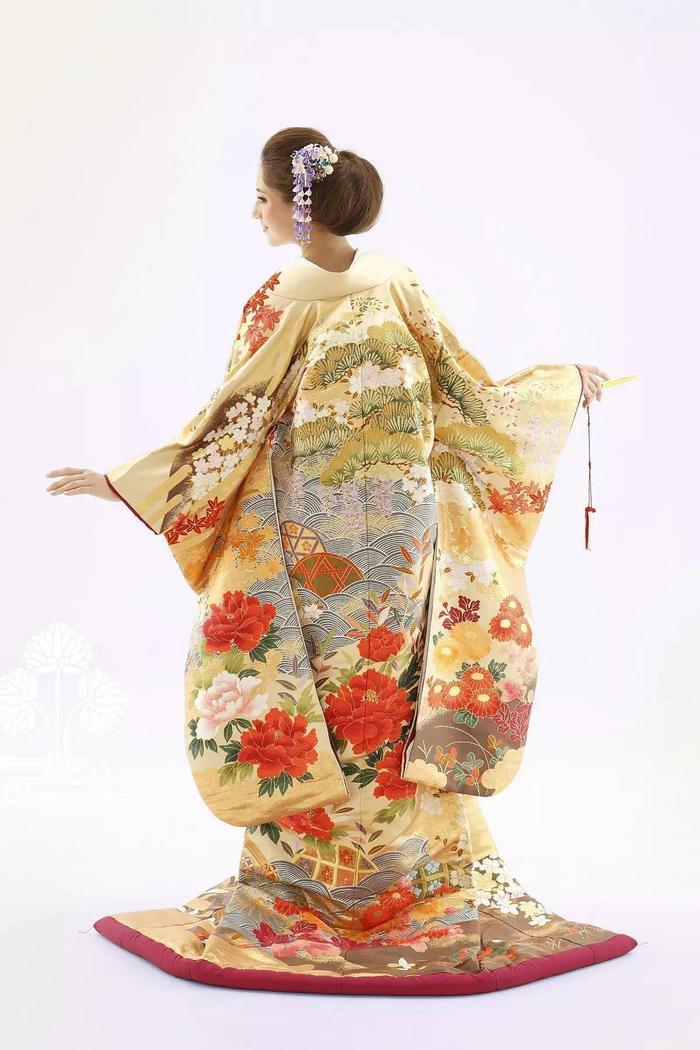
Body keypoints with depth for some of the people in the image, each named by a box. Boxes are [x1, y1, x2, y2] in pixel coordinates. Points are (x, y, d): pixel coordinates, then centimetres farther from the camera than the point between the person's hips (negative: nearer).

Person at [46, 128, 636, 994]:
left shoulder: (286, 297, -10)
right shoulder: (396, 284, 3)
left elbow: (235, 419, -11)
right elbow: (469, 396, 6)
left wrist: (121, 482, -5)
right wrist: (566, 385, 23)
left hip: (314, 534, -4)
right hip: (402, 523, 5)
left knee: (312, 709, 7)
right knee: (396, 697, 13)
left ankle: (309, 884, 16)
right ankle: (416, 873, 22)